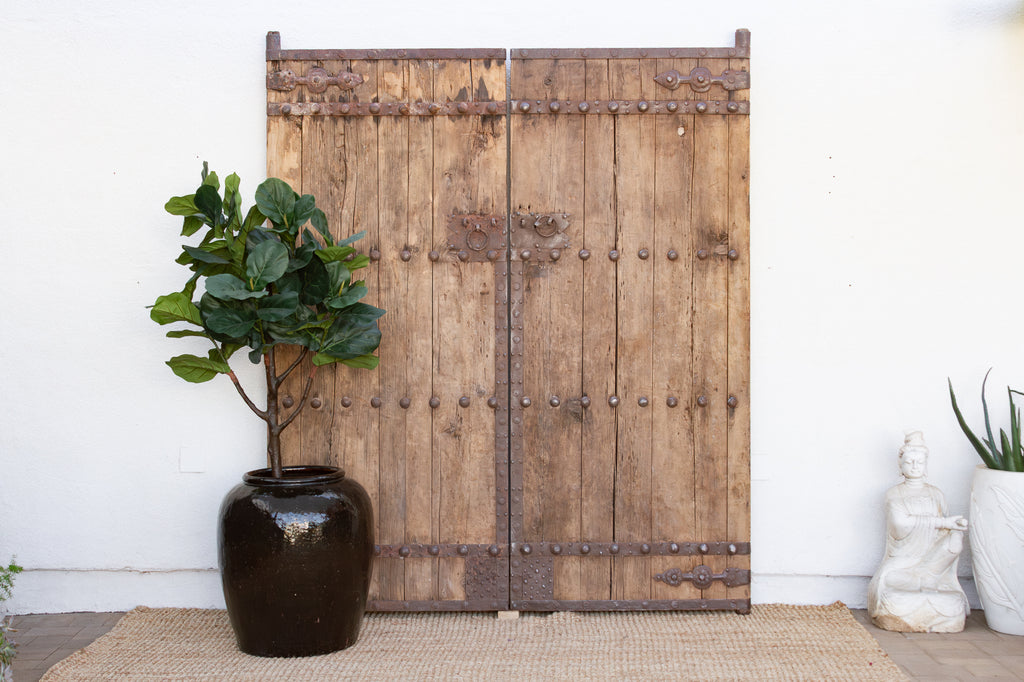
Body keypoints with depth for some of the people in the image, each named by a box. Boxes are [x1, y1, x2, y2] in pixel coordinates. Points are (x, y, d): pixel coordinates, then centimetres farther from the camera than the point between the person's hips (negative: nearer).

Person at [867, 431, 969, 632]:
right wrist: (941, 522, -14)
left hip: (934, 562, 3)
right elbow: (901, 524, -12)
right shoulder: (894, 494, 7)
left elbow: (945, 533, 11)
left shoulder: (935, 495, 17)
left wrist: (957, 528, -14)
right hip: (902, 561, -3)